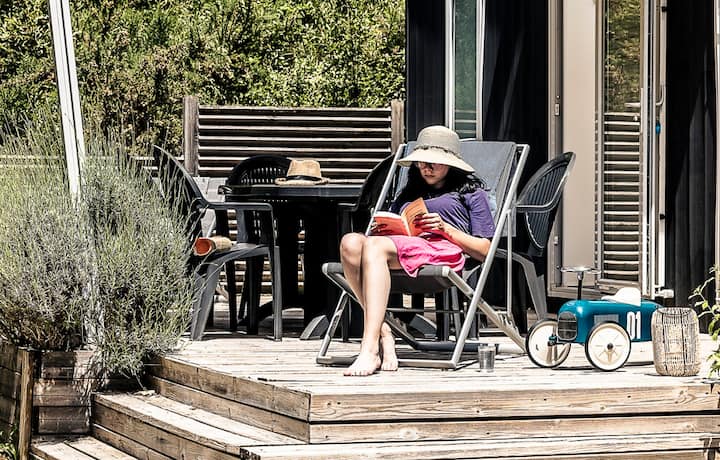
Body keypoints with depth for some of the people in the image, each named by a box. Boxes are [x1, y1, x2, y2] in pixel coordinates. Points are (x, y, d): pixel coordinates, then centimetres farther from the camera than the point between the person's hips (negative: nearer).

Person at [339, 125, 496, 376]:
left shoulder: (472, 193, 24)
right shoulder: (406, 195, 39)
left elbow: (484, 251, 11)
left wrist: (445, 228, -2)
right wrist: (380, 231, 2)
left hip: (443, 249, -5)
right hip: (402, 243, 5)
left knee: (374, 246, -36)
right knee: (351, 242, -32)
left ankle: (370, 346, -49)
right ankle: (382, 332, -38)